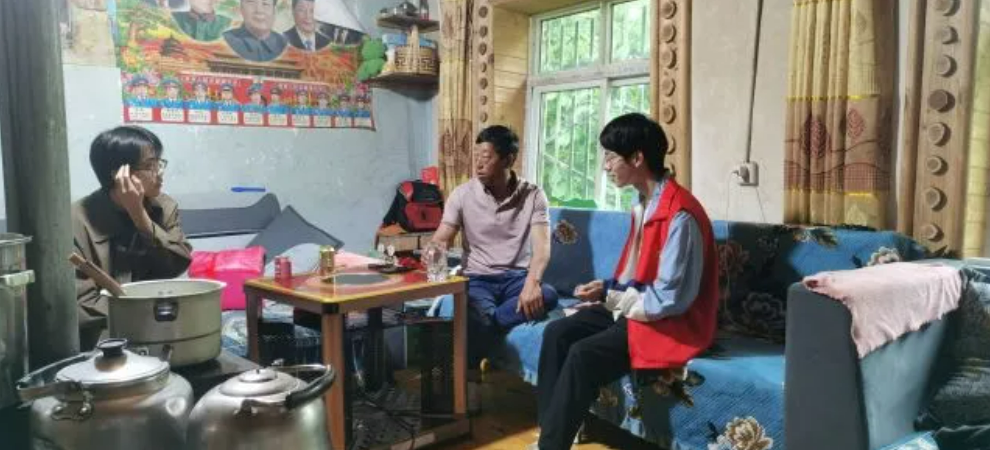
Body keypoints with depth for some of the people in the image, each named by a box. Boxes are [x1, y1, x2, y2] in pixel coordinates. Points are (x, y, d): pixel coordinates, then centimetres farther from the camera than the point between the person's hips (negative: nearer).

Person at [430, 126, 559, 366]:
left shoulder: (533, 195, -1)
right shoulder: (462, 194, 1)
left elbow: (542, 246, -12)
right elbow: (440, 240, -2)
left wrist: (532, 282, -32)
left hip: (517, 277, 1)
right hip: (478, 279, -1)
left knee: (547, 295, -32)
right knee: (483, 314, -35)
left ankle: (481, 323, -26)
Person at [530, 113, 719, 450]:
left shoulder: (680, 214, -23)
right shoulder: (645, 204, 7)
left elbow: (670, 299, -24)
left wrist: (609, 296, -14)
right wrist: (607, 289, -2)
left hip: (671, 323, -9)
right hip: (635, 306, 9)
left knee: (584, 355, -25)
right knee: (557, 333, -6)